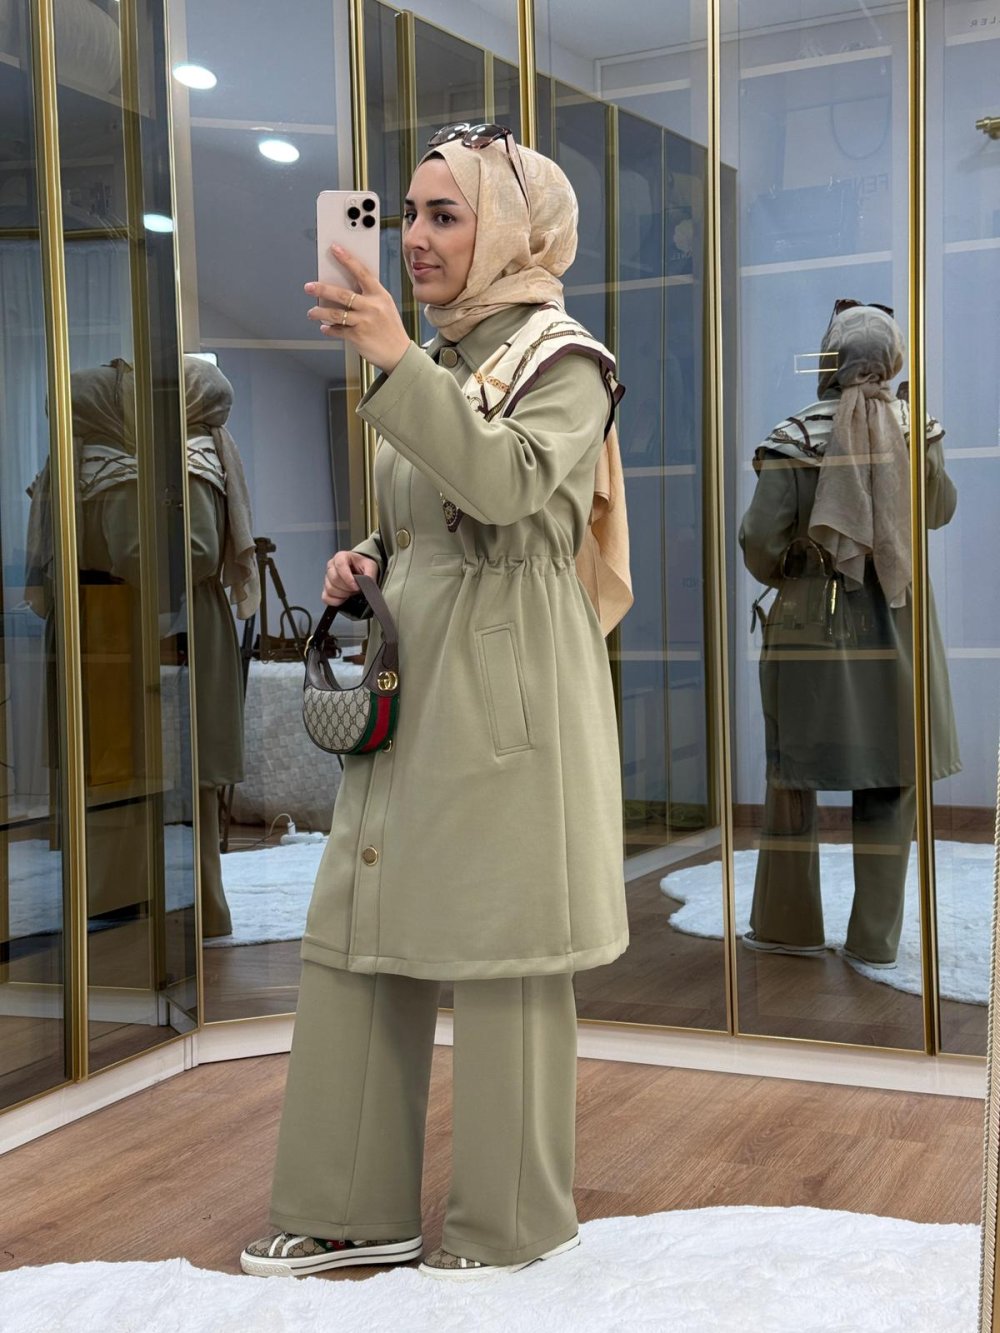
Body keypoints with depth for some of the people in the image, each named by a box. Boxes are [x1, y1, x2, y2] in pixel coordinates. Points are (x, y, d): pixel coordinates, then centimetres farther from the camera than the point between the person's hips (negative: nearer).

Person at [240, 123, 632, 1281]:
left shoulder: (563, 362, -4)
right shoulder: (437, 362, 18)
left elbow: (507, 484, -24)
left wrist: (396, 362, -29)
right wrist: (366, 566, 6)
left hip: (505, 699, -8)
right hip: (405, 690, 8)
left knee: (500, 951, -1)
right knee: (356, 937, 7)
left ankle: (511, 1219, 15)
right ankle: (356, 1206, 20)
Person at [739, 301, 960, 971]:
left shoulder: (795, 437, -8)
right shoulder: (916, 428, -1)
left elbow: (761, 539, -12)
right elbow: (941, 511, 16)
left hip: (809, 628, -1)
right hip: (895, 625, 2)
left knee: (792, 773, 10)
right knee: (889, 779, 7)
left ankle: (788, 923, 17)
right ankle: (875, 939, 11)